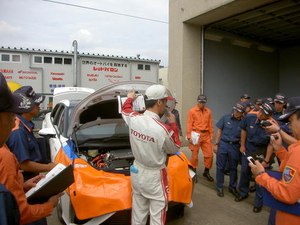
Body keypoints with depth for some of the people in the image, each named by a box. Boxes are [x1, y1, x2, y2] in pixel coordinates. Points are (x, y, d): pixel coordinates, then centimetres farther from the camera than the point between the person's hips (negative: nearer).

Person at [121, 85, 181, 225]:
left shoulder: (133, 119, -11)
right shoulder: (164, 129, -27)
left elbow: (125, 109, 16)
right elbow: (174, 149, -6)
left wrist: (129, 98, 36)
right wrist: (173, 124, 2)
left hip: (137, 172, 6)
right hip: (155, 176, -6)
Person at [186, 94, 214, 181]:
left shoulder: (208, 111, 7)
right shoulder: (192, 111, -4)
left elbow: (210, 124, 10)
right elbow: (189, 125, -7)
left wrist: (211, 135, 8)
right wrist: (189, 137, -10)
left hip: (206, 135, 4)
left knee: (209, 154, 5)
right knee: (194, 155, 6)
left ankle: (206, 172, 25)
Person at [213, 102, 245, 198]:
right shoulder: (225, 118, -3)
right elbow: (219, 131, 1)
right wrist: (216, 144, -3)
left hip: (235, 147, 1)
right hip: (223, 144, -1)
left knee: (233, 168, 13)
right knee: (221, 167, 6)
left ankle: (232, 187, 29)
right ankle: (220, 188, 20)